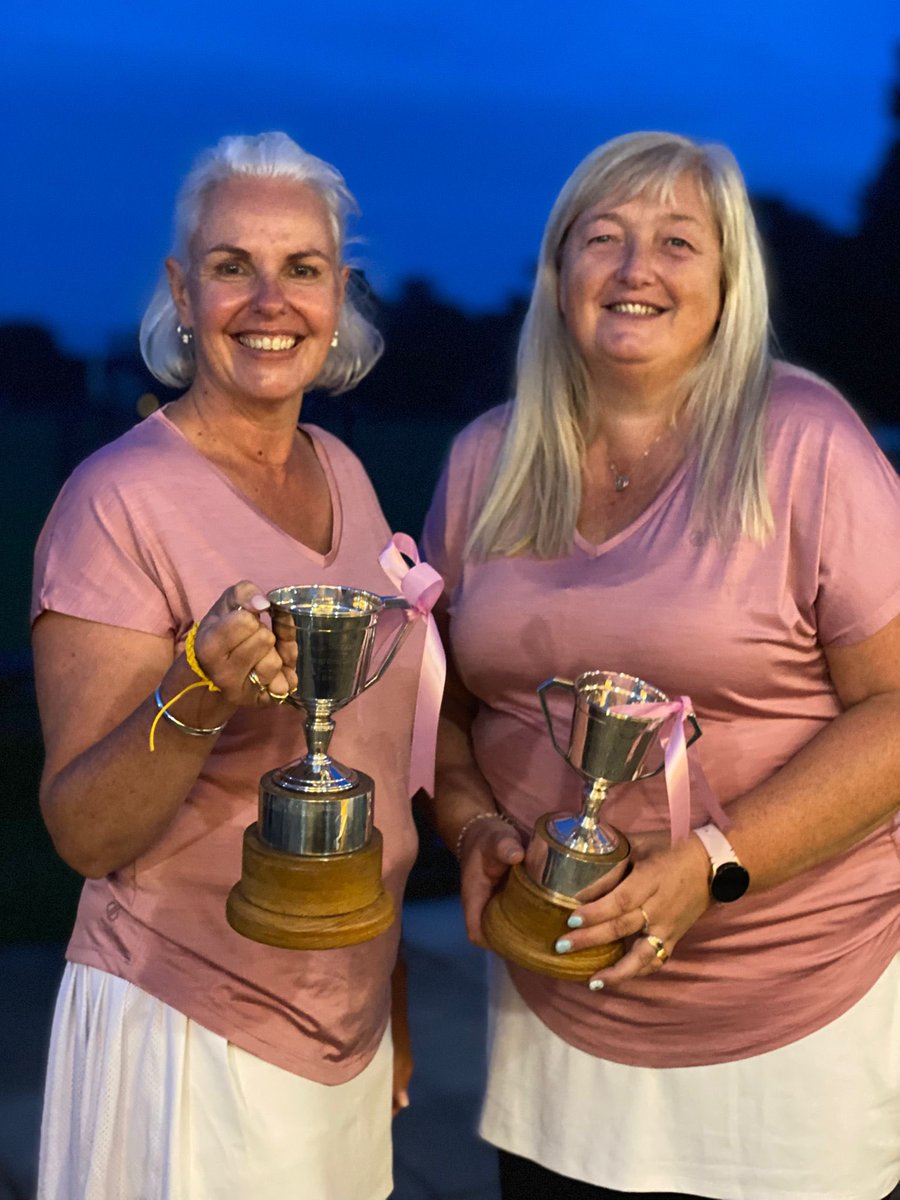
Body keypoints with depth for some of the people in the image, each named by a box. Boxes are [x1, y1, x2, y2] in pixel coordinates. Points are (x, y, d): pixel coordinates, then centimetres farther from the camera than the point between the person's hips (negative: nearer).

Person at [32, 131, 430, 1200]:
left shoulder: (344, 476, 4)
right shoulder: (119, 500, -16)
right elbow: (81, 831, -17)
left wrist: (387, 1001, 17)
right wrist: (197, 697, -34)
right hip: (193, 1040, -6)